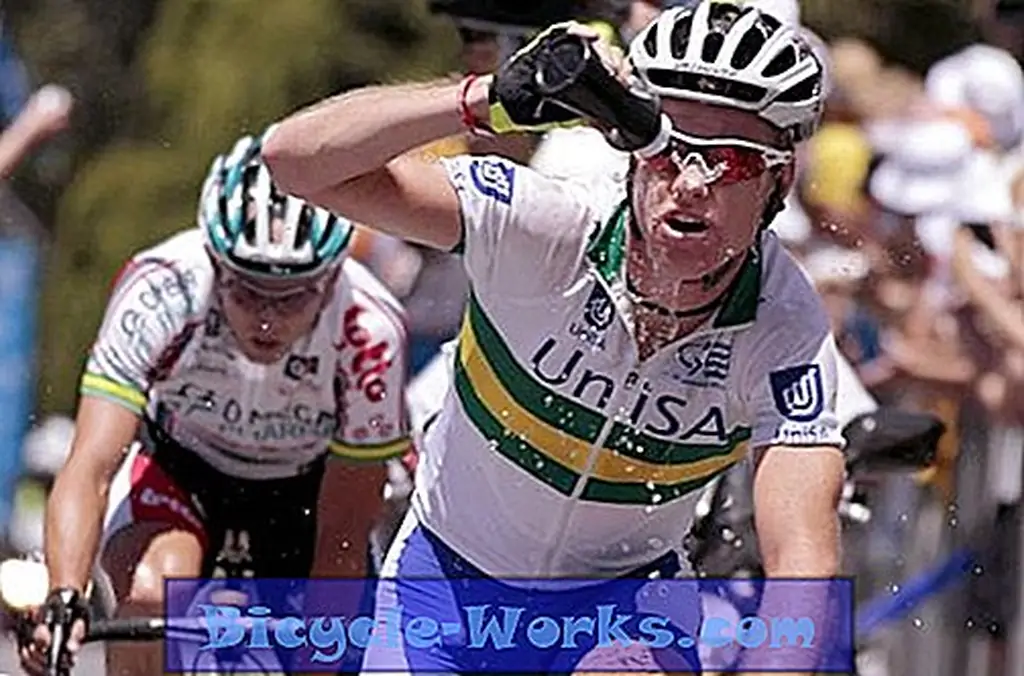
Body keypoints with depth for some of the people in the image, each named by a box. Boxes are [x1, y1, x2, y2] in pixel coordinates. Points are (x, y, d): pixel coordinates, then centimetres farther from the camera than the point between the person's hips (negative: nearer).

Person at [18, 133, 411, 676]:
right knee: (150, 595, -32)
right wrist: (64, 602, -57)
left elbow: (342, 538, -25)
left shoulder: (367, 332, -33)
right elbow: (90, 467, -42)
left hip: (305, 488, 2)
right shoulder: (161, 290, -36)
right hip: (177, 463, -1)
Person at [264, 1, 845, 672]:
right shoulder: (541, 224, -27)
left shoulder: (787, 331, -24)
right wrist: (490, 101, -46)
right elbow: (297, 157, -33)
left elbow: (802, 552, -34)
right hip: (450, 575, 0)